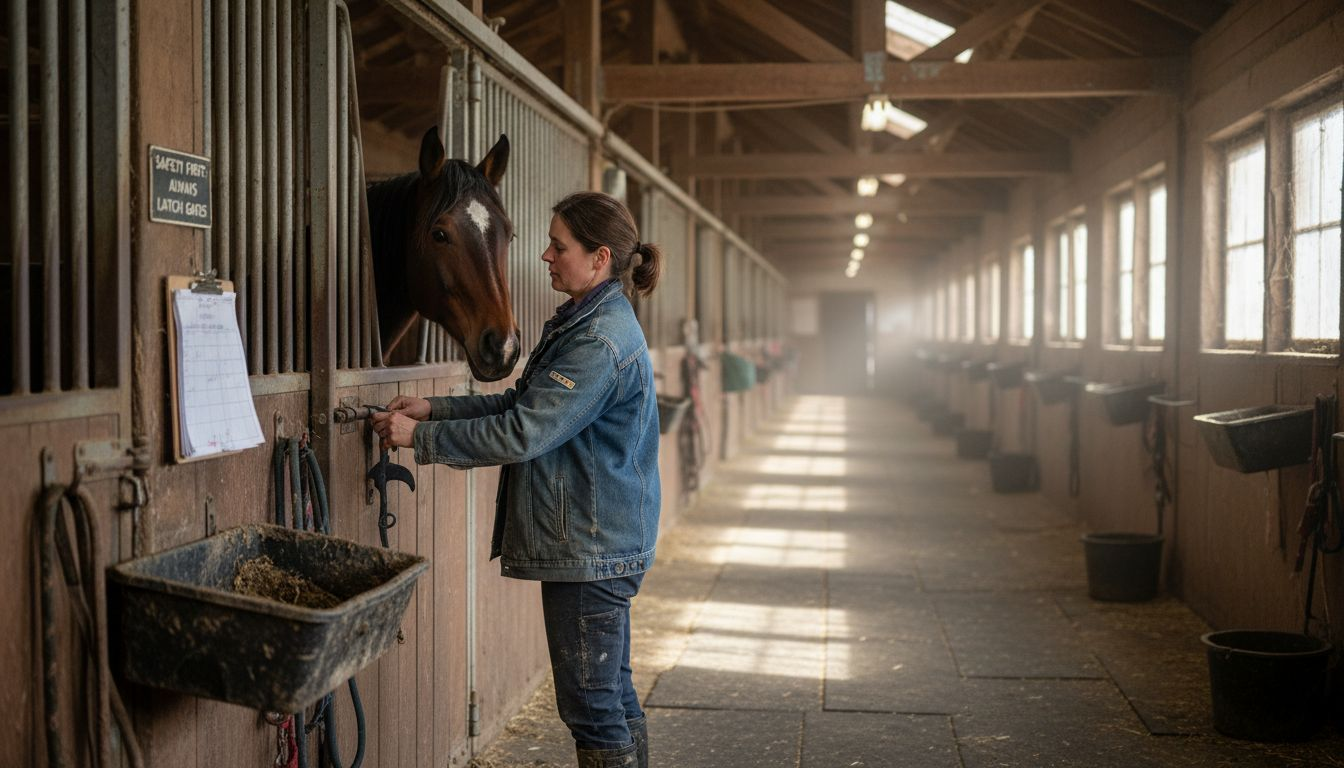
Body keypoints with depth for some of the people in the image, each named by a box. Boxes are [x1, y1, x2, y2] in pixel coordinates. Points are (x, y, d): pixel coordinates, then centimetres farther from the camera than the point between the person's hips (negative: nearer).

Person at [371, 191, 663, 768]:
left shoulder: (601, 341, -21)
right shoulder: (579, 323, 12)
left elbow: (523, 433, -23)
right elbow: (522, 403, 16)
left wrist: (421, 437, -15)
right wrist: (434, 409, 6)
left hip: (590, 547, -10)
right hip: (604, 544, 10)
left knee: (591, 704, -1)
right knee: (614, 695, 18)